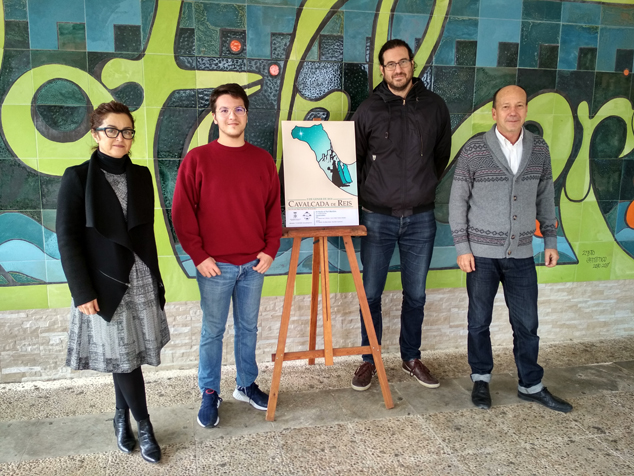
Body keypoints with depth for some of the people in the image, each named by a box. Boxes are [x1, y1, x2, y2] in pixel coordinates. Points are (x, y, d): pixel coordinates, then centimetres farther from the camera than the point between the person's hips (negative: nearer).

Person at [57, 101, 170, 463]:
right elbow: (67, 239, -9)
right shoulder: (78, 177, -7)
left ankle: (122, 417, 32)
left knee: (127, 356, 11)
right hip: (105, 285, -3)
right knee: (123, 358, 2)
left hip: (141, 281, 4)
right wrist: (82, 292, -12)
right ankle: (144, 425, 20)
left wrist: (156, 279, 11)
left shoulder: (142, 176, 6)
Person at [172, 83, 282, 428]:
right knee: (212, 331, 9)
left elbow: (274, 208, 8)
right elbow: (182, 212, -5)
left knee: (248, 327, 16)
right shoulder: (197, 159, -5)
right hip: (214, 265, -3)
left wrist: (270, 250, 0)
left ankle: (247, 385, 33)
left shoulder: (263, 160, 4)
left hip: (254, 263, 3)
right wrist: (198, 255, -9)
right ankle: (210, 393, 25)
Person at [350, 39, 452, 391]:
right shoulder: (369, 110, -1)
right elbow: (353, 159, 5)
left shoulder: (434, 106, 4)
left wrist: (423, 187, 12)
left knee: (416, 294, 11)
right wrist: (373, 193, 3)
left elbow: (443, 155, 14)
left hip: (420, 217, 2)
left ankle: (412, 358, 29)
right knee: (371, 293, 4)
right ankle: (369, 360, 21)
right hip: (378, 217, -1)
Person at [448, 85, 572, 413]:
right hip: (482, 253, -3)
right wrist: (462, 247, -7)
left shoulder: (539, 149, 4)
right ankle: (481, 380, 28)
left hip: (521, 253, 3)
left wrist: (550, 240, 11)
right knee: (479, 321, 9)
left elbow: (545, 197, 13)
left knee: (527, 323, 10)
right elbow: (458, 200, -4)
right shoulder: (474, 150, -7)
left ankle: (531, 386, 27)